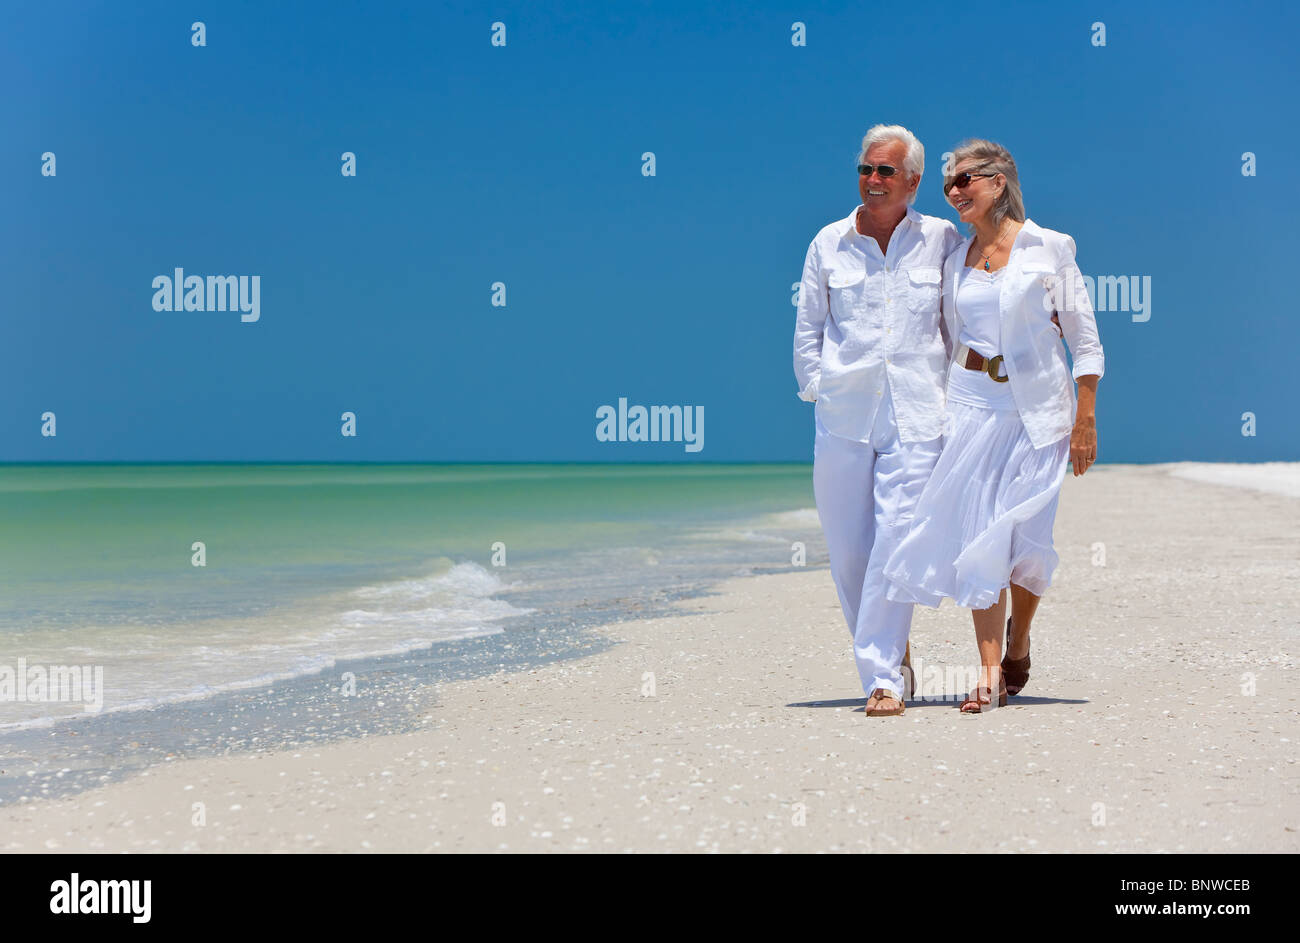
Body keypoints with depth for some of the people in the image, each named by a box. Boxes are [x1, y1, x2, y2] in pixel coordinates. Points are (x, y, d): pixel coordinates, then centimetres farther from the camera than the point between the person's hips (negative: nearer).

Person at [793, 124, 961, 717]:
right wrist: (817, 388, 7)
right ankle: (887, 658, 20)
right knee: (847, 550, 3)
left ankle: (881, 678, -9)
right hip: (843, 416, 2)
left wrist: (951, 390, 9)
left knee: (897, 541, -12)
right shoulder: (829, 243, 9)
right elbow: (807, 327, 15)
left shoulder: (941, 240, 7)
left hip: (916, 415, -2)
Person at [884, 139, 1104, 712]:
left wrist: (1085, 420, -7)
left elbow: (1084, 338, -3)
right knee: (977, 534, -6)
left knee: (1025, 536, -1)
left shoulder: (1049, 249, -3)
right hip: (974, 400, 3)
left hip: (1037, 404, -3)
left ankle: (1018, 648, 25)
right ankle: (989, 671, -6)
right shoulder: (955, 261, 10)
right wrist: (943, 412, 12)